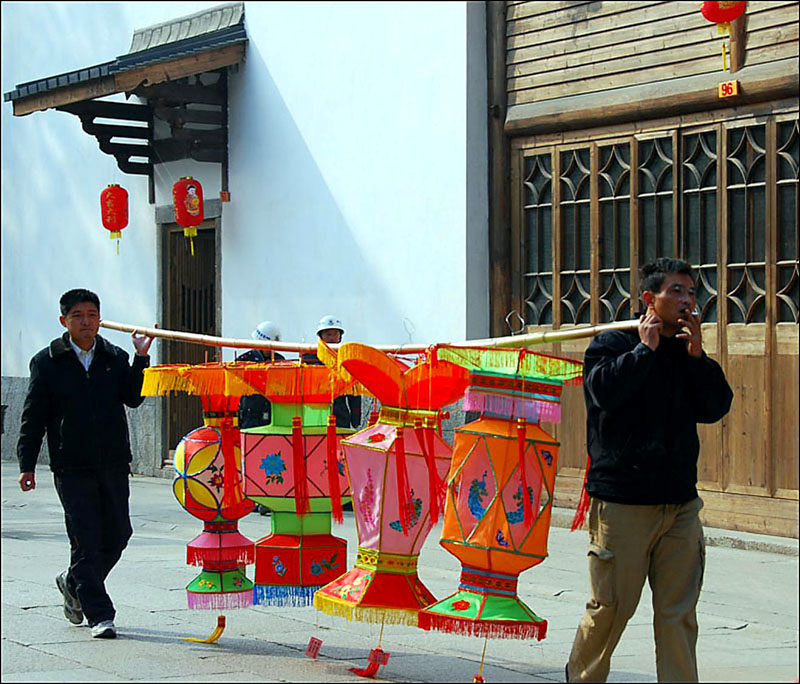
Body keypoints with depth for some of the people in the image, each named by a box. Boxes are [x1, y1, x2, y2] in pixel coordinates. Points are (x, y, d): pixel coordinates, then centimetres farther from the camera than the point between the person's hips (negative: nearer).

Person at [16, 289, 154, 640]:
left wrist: (141, 358, -16)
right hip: (71, 466, -3)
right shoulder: (47, 362, 2)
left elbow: (132, 398, -6)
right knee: (86, 541, -5)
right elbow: (33, 416, 3)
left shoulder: (115, 357, 8)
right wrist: (27, 463, -2)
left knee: (117, 536, 7)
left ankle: (74, 583, 32)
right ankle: (99, 614, 2)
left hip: (114, 464, 3)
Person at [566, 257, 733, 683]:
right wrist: (646, 348, -11)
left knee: (679, 612, 2)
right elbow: (606, 390, -18)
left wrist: (696, 355, -4)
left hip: (680, 504, 5)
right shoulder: (612, 345, 0)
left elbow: (716, 407, 5)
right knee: (611, 607, 0)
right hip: (622, 503, -5)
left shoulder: (687, 354, 15)